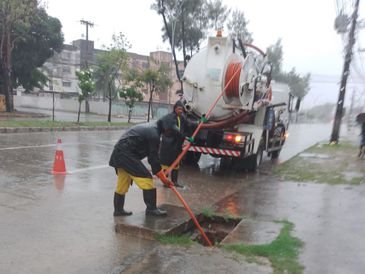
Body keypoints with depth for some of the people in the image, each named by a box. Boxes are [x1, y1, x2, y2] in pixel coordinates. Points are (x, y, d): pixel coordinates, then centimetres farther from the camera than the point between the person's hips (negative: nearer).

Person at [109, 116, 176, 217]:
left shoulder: (149, 128, 16)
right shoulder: (153, 134, -15)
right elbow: (154, 158, -13)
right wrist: (163, 178, -6)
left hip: (118, 154, 10)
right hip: (126, 155, -10)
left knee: (122, 184, 18)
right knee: (146, 178, -7)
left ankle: (118, 209, 29)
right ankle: (151, 208, -1)